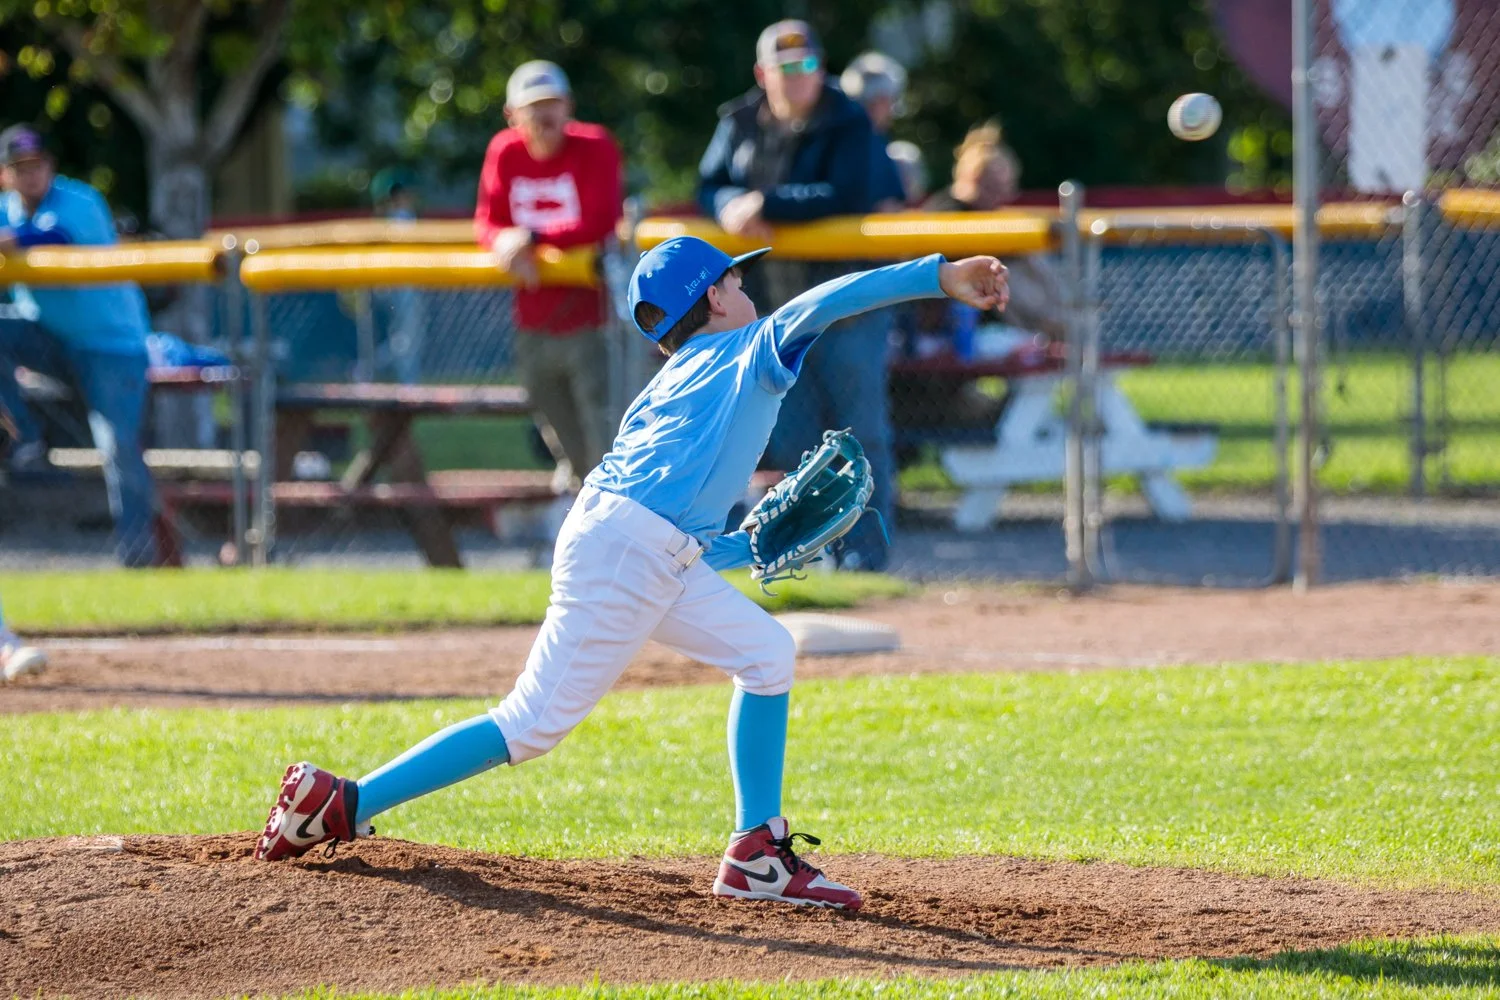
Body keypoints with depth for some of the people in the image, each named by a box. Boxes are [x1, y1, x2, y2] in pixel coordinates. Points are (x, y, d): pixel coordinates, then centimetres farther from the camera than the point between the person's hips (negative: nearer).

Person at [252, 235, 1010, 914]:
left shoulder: (668, 389, 25)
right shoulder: (751, 353, 4)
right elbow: (823, 304, -16)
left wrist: (753, 546, 24)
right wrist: (939, 276, -18)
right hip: (623, 555, -9)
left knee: (765, 652, 11)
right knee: (533, 726, -5)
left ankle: (757, 856, 8)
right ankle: (343, 804, 0)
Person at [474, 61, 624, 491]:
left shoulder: (595, 147, -9)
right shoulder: (505, 152, 6)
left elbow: (601, 223, -19)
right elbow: (487, 222, 6)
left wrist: (531, 237, -24)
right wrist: (505, 244, -18)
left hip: (589, 321, -5)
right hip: (533, 328, 5)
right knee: (564, 441, 13)